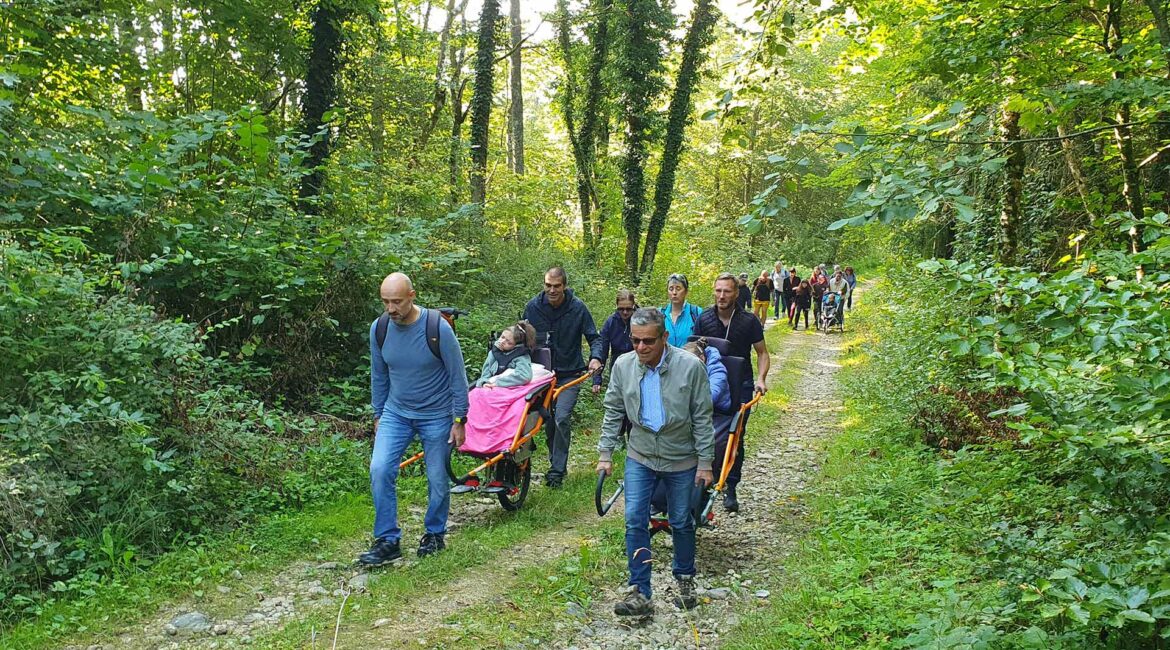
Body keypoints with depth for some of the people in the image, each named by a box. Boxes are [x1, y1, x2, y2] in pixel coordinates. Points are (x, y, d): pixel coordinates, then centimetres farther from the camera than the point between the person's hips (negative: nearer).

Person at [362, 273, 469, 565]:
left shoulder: (438, 328, -20)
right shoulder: (379, 329, -7)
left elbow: (457, 376, -12)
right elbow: (378, 376, 8)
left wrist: (459, 420, -10)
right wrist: (378, 415, 12)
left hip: (436, 416, -3)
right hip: (396, 413, 3)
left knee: (437, 480, 5)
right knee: (379, 470, -12)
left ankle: (435, 535, 29)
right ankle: (387, 541, -1)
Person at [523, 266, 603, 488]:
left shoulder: (577, 308, -9)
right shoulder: (533, 307, -4)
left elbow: (594, 337, -3)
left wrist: (596, 357, -21)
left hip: (569, 375, -3)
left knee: (562, 418, -15)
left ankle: (557, 470, -7)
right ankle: (556, 463, 27)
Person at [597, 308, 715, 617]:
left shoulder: (690, 366, -18)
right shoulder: (623, 366, -10)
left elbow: (702, 418, -11)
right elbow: (613, 412, 2)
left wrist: (706, 462, -9)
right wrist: (605, 454, 1)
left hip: (682, 460, -2)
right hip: (640, 456, 2)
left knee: (681, 523, 13)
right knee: (635, 521, -5)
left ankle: (685, 579, 35)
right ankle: (639, 593, 2)